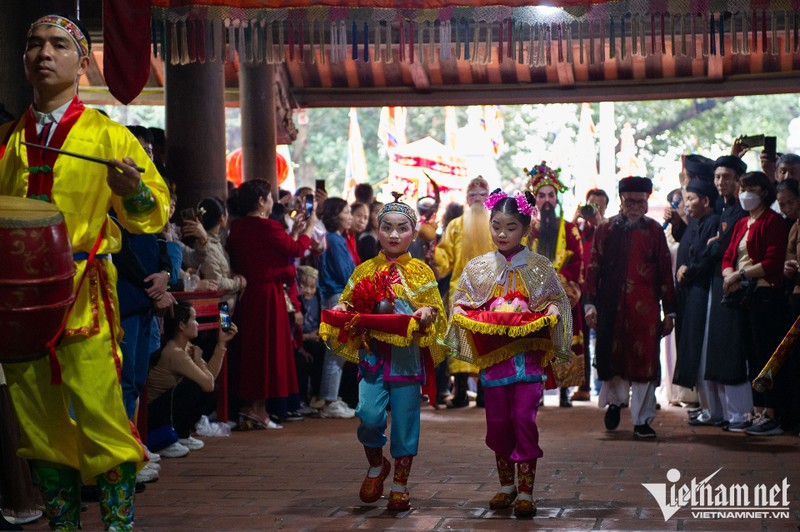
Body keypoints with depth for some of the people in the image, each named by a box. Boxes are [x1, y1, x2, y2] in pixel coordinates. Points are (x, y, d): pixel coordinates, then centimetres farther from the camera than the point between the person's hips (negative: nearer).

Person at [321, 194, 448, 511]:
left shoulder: (421, 272, 5)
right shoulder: (364, 271, 9)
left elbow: (435, 311, 5)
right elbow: (348, 306, 16)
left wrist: (427, 313, -17)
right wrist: (342, 310, -6)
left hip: (408, 357, -1)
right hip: (373, 355, 1)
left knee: (405, 421, 3)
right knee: (369, 415, -15)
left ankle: (400, 486, 18)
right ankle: (376, 466, 14)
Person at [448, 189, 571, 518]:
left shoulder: (539, 266, 3)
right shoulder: (478, 267, 8)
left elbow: (557, 300, 5)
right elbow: (461, 302, 11)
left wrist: (549, 314, -15)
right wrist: (462, 314, -10)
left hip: (527, 353, -2)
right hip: (492, 352, 2)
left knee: (524, 418, -9)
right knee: (497, 421, 8)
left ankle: (526, 490, -2)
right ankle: (506, 484, 24)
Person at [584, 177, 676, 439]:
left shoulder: (654, 230, 5)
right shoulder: (605, 229, 5)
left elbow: (665, 272, 5)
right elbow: (593, 268, 3)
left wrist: (669, 312, 3)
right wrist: (591, 304, -4)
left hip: (645, 308, 0)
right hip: (612, 306, 1)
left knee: (644, 362, 0)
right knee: (612, 358, 7)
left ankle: (642, 420, 8)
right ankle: (615, 400, 35)